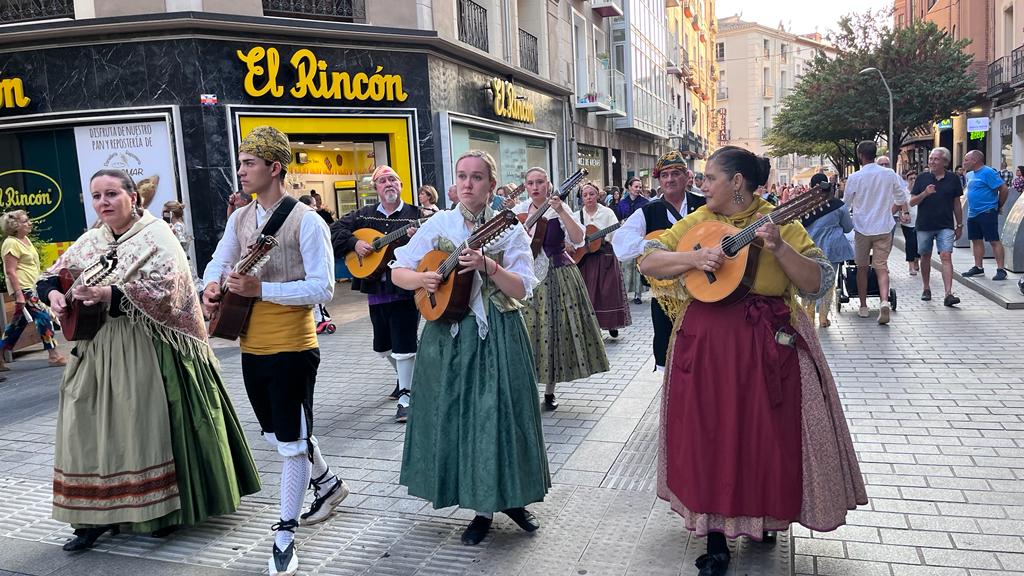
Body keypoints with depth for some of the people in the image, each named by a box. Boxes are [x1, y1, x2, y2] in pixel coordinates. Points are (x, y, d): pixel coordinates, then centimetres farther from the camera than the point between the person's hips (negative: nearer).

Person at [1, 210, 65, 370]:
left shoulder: (25, 239, 14)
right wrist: (18, 294, -23)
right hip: (23, 289, -10)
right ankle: (54, 356, -7)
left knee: (18, 324, 13)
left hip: (32, 288, 10)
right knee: (44, 318, -11)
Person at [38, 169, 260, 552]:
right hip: (98, 349, 6)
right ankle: (95, 514, 15)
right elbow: (52, 275, 17)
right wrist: (54, 293, -6)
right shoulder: (90, 241, 12)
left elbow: (163, 291, -20)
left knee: (148, 426, 0)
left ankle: (165, 510, 15)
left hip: (147, 349, -6)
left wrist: (108, 295, -27)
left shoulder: (155, 236, -8)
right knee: (91, 428, 4)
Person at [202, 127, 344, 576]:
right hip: (252, 348, 8)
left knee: (291, 441, 1)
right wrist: (212, 287, -6)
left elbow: (322, 289, -19)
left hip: (292, 349, -8)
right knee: (276, 434, 21)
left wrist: (260, 290, -25)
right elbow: (219, 263, 18)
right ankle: (327, 483, 44)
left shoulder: (306, 222, -14)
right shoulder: (239, 219, 8)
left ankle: (285, 535, 15)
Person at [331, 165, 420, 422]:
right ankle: (405, 377, 43)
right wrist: (355, 242, -10)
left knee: (404, 346, -7)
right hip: (375, 289, 5)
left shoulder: (415, 215, -2)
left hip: (405, 288, -5)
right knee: (382, 345, 18)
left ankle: (406, 396, 3)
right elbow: (336, 231, 5)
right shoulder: (364, 215, 10)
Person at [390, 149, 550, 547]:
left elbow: (521, 290, -8)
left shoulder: (508, 228, -1)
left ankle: (512, 499, 25)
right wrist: (422, 279, -14)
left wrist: (488, 266, -22)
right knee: (458, 417, 5)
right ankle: (483, 508, 21)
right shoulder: (438, 225, 4)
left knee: (502, 415, 2)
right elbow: (398, 272, 6)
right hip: (449, 334, 2)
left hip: (499, 335, -2)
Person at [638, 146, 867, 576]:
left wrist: (778, 248, -22)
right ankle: (716, 536, 17)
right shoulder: (696, 222, 6)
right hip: (705, 342, 2)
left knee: (767, 433, 7)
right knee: (710, 434, 5)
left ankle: (766, 516, 35)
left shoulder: (779, 222, -2)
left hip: (767, 344, -2)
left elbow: (816, 284, -8)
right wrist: (694, 258, -14)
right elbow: (648, 262, 1)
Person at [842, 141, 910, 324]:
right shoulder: (890, 174, -1)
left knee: (862, 267, 11)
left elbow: (846, 204, 1)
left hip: (862, 228, -2)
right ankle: (884, 301, -20)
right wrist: (905, 212, 29)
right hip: (884, 227, 2)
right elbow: (901, 197, 11)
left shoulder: (855, 177, -9)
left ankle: (863, 307, 17)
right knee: (881, 266, 2)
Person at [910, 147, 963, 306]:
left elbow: (957, 204, 10)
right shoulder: (922, 178, 2)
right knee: (925, 257, 12)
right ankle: (926, 289, 28)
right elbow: (912, 202, 1)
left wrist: (959, 225, 11)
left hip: (945, 226, -1)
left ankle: (948, 294, -16)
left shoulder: (953, 179, 4)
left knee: (946, 257, -11)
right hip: (924, 225, 1)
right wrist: (924, 193, -18)